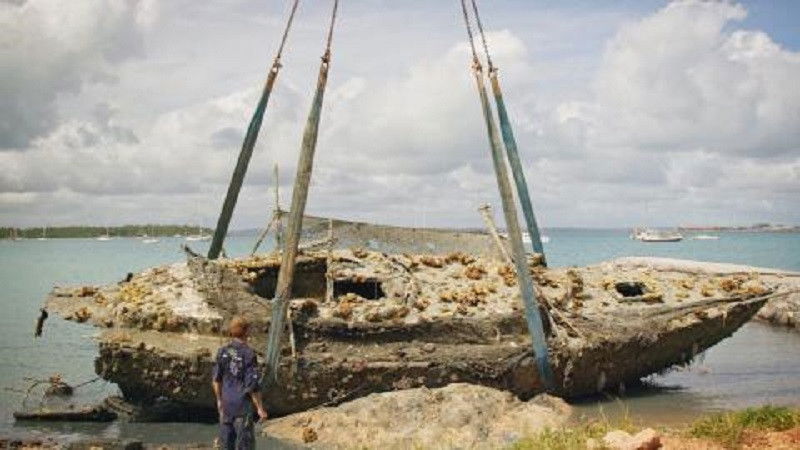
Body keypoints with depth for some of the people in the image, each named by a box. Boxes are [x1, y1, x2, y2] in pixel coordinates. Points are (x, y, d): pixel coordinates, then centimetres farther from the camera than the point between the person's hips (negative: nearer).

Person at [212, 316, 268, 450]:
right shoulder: (249, 354, -21)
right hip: (243, 405, -6)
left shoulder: (223, 351, -2)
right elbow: (252, 385, -21)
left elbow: (216, 379, 5)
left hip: (227, 403, 6)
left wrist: (219, 400, 19)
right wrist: (260, 408, -11)